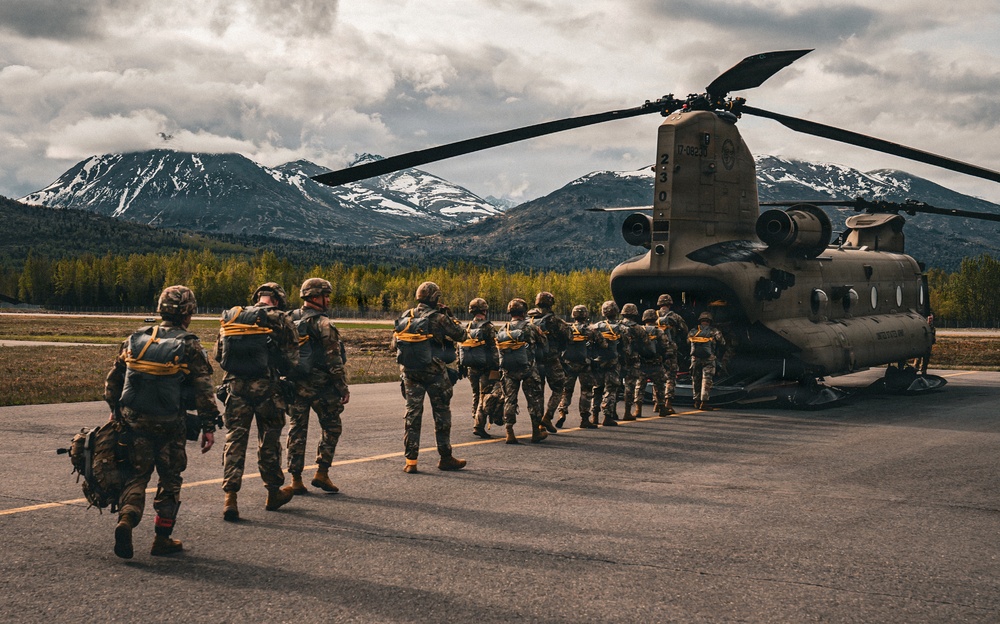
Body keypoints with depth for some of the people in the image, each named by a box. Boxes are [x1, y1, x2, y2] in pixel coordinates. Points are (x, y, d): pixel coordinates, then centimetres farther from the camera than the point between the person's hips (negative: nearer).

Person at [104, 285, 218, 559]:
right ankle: (162, 538, 15)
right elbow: (203, 390, -11)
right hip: (170, 425, -3)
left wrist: (115, 411, 23)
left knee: (136, 474, 13)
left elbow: (113, 379, 11)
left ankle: (126, 518, -11)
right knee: (169, 479, 11)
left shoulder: (136, 339, 5)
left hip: (134, 421, 3)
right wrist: (208, 426, -5)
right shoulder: (189, 346, -8)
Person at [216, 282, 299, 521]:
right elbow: (291, 360, -3)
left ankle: (230, 497, -3)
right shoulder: (279, 320, -3)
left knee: (234, 438, 6)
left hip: (235, 385, 3)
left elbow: (218, 355, 13)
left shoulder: (231, 317, 10)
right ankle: (273, 493, 24)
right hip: (265, 385, -3)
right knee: (269, 439, 11)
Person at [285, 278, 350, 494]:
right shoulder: (324, 324, -12)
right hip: (321, 385, -5)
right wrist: (343, 388, -7)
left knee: (297, 429, 9)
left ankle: (296, 479, 10)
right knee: (331, 427, 10)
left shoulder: (290, 321, 7)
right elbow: (334, 361, -14)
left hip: (295, 385, 6)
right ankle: (321, 473, 5)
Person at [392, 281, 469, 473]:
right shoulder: (438, 318, -12)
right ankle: (445, 458, 17)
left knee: (412, 413, 8)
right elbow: (461, 335, -4)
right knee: (442, 414, 9)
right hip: (434, 372, -4)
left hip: (410, 371, 4)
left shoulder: (406, 317, 3)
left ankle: (410, 461, 4)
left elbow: (393, 344, 7)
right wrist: (450, 317, 8)